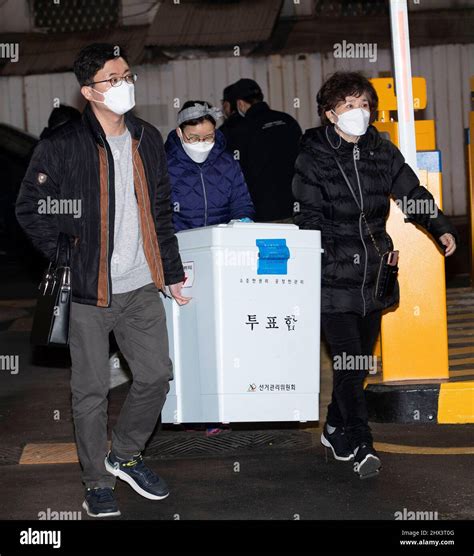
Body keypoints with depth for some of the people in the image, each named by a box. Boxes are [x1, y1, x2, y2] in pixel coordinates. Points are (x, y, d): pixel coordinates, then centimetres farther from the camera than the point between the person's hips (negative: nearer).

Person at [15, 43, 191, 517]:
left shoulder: (147, 139, 8)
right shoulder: (62, 146, -10)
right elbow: (29, 209, -5)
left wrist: (173, 273, 16)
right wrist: (65, 257, -10)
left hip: (141, 287, 5)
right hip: (88, 290, -5)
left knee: (156, 375, 6)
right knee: (91, 389, 4)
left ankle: (125, 455, 30)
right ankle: (97, 481, 20)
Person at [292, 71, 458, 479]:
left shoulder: (383, 152, 8)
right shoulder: (313, 158, -4)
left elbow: (412, 194, 14)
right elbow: (308, 217, -4)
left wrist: (441, 228, 2)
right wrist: (323, 262, -12)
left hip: (373, 276, 5)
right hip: (334, 279, -5)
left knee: (361, 360, 12)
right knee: (347, 361, -9)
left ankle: (335, 429, 30)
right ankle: (361, 445, -3)